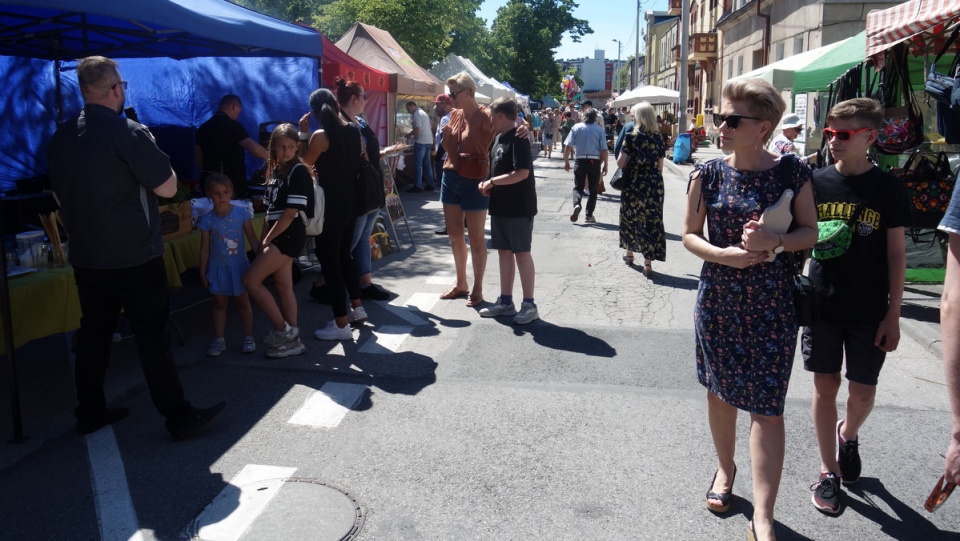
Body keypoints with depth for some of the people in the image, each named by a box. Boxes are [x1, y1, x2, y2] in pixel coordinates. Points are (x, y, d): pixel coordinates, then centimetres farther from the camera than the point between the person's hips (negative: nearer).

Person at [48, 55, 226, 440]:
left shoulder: (61, 138, 7)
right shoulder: (128, 133, -15)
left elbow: (60, 193, 17)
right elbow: (168, 187, -13)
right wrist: (154, 158, 3)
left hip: (85, 257, 7)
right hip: (134, 259, -7)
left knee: (93, 334, 16)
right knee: (153, 336, -1)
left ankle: (89, 412, 26)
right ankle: (178, 417, 5)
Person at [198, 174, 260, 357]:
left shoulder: (242, 213, -9)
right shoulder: (207, 220, -7)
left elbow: (252, 238, -3)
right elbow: (205, 248, -2)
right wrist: (202, 273, 0)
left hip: (239, 266, -1)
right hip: (218, 268, 1)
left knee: (243, 302, 10)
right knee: (219, 304, 11)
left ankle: (248, 338, 20)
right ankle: (218, 340, 21)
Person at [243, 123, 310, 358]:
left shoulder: (298, 172, -12)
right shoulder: (275, 171, 13)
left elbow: (290, 213, -17)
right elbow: (271, 211, 15)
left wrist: (267, 240, -12)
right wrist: (262, 240, 6)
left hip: (289, 235, -8)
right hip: (279, 236, 8)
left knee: (250, 280, -9)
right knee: (283, 286, 8)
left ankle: (282, 330, -1)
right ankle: (291, 339, 14)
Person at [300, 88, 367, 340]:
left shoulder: (320, 136, -16)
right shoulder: (354, 131, 4)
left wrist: (302, 133, -3)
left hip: (330, 206, -7)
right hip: (350, 203, 7)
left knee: (329, 261, 0)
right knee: (344, 255, 22)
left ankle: (341, 324, 2)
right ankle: (356, 308, 32)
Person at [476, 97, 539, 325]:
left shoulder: (518, 139, -15)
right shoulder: (499, 138, 12)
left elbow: (522, 173, -24)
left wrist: (493, 181, -16)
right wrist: (487, 184, 3)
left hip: (519, 208, -9)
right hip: (500, 206, 9)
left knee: (521, 253, -3)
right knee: (504, 252, 12)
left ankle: (529, 305, 6)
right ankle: (505, 302, 21)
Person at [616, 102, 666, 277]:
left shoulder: (632, 137, -8)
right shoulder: (658, 138, 2)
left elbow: (620, 163, -11)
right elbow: (660, 166, 5)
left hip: (633, 184, -2)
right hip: (654, 184, 2)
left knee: (630, 217, 17)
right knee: (651, 220, 1)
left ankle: (629, 253, 32)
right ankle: (648, 262, -4)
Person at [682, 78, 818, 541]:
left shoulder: (791, 172, -5)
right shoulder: (709, 172, -2)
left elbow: (810, 231, 1)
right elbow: (690, 234, 1)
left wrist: (776, 242, -19)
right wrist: (723, 254, -18)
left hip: (772, 304, -2)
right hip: (718, 299, 2)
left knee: (766, 404, -3)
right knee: (720, 390, 15)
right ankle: (725, 468, 42)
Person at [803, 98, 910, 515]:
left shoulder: (888, 188, -5)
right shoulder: (817, 182, -1)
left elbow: (896, 253, -2)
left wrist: (893, 315, -4)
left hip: (869, 310, -1)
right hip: (822, 303, 1)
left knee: (862, 391, 7)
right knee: (825, 385, 7)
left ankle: (848, 434, 40)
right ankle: (829, 470, 22)